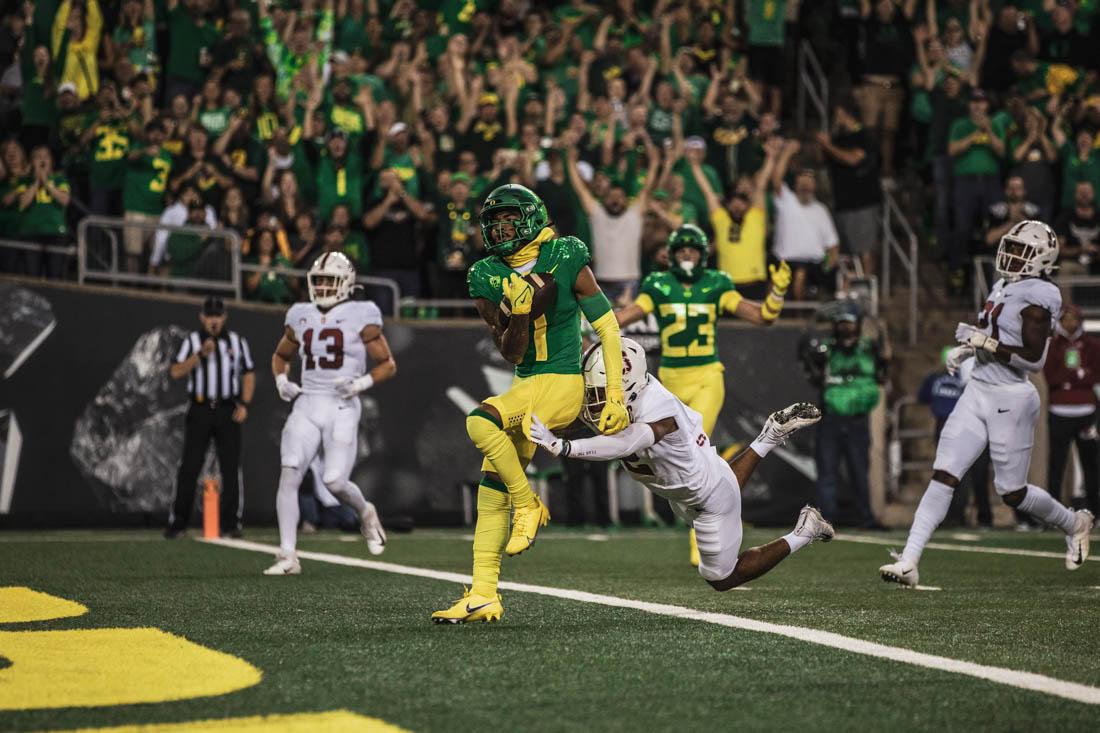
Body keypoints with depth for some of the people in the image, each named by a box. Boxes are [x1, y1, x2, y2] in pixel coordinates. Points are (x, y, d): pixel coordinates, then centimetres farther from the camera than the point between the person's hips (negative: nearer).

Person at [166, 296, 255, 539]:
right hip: (200, 410, -1)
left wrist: (244, 404, 0)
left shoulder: (237, 341, 9)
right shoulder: (192, 341, 4)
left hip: (228, 411, 1)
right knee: (189, 467, -5)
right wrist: (200, 354, -19)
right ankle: (177, 522, -1)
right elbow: (176, 372, -7)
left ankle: (231, 522, 6)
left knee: (231, 467, 0)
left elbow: (248, 374, 13)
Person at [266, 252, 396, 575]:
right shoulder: (301, 317, 11)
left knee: (335, 482, -12)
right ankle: (288, 556, -11)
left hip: (342, 407, -4)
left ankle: (365, 514, 25)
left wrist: (362, 383, -14)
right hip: (306, 406, 4)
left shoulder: (360, 317, -2)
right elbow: (281, 356, 28)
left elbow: (388, 365, 3)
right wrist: (281, 381, 7)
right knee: (289, 475, -13)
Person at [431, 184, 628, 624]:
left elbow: (607, 328, -8)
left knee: (480, 421, -29)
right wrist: (519, 312, -19)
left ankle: (528, 505, -11)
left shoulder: (566, 262, -10)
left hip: (563, 384, -6)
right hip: (525, 385, 6)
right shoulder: (488, 278, 2)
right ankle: (483, 596, 5)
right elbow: (511, 354, 2)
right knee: (491, 491, 1)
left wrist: (616, 398, -13)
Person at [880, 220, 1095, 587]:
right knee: (943, 476, -3)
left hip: (1011, 399, -8)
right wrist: (968, 347, 8)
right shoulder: (1004, 288, 11)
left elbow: (1034, 360, -21)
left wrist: (984, 341, -21)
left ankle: (1074, 523, 34)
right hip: (978, 392, 8)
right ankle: (908, 563, -7)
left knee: (1012, 492, 5)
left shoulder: (1037, 299, -15)